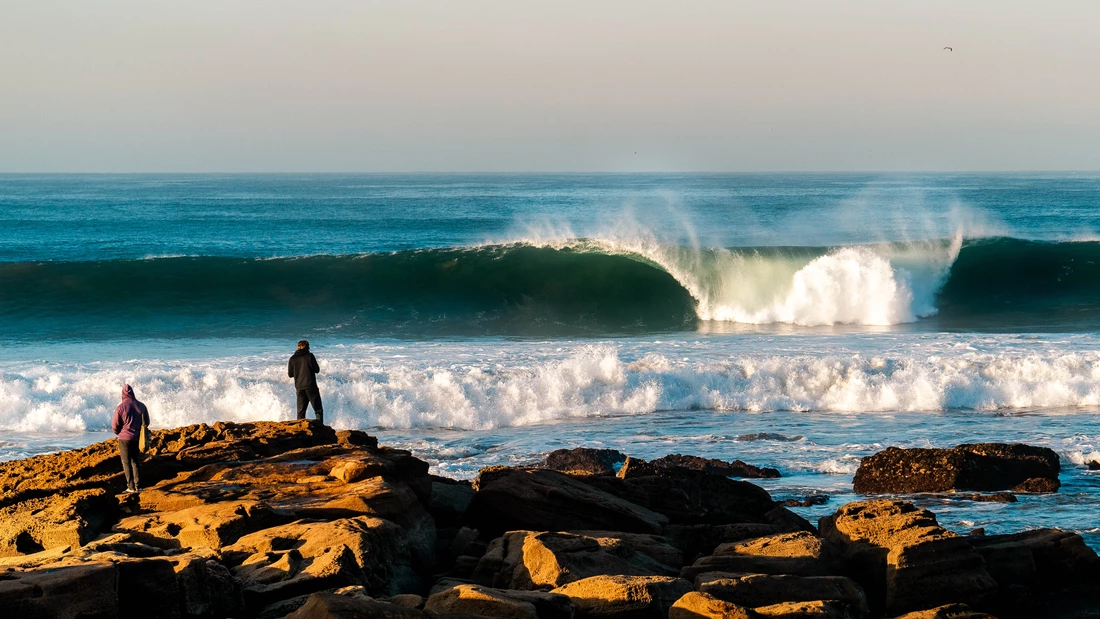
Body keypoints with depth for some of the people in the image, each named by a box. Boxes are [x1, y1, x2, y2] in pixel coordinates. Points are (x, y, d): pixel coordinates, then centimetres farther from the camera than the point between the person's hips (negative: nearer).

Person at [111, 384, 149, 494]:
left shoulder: (120, 408, -15)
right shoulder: (141, 406, -1)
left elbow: (115, 426, -9)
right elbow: (146, 422, 12)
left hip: (125, 439, -5)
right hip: (138, 439, 5)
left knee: (126, 463, 3)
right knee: (135, 462, 16)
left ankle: (131, 487, 1)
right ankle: (138, 486, 13)